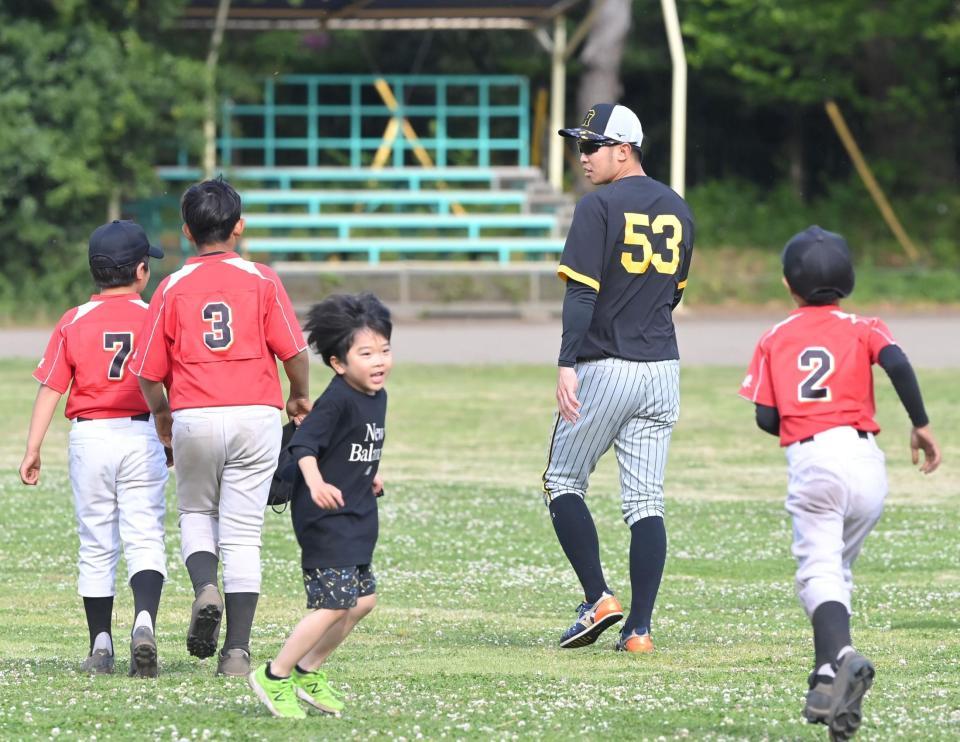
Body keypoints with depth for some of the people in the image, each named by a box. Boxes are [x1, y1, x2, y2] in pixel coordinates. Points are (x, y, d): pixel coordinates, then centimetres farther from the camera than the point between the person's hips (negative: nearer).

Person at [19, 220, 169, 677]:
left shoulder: (74, 323, 0)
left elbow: (51, 389, -1)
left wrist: (33, 449, 1)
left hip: (89, 437, 1)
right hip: (142, 437, -1)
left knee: (96, 546, 10)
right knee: (145, 540, -2)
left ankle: (101, 644, 11)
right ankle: (145, 620, -27)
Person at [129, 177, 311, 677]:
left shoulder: (173, 288, 3)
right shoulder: (261, 281, 0)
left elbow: (148, 372, 3)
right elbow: (294, 351, -5)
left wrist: (162, 417, 22)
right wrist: (300, 396, 16)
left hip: (194, 417, 0)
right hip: (256, 415, 0)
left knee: (195, 513, 21)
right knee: (242, 534, 3)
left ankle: (205, 588, -8)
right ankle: (237, 649, -2)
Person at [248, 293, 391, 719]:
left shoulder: (377, 397, 8)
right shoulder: (337, 401, -21)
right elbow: (303, 445, -29)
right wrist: (316, 483, -44)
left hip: (355, 517, 10)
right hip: (325, 517, -10)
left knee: (363, 599, 12)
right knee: (334, 604, -12)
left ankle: (308, 672, 26)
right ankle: (274, 676, -1)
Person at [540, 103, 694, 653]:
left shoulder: (600, 206, -10)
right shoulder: (678, 211, 11)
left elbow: (583, 292, -17)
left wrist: (568, 365, -22)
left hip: (604, 368, -6)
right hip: (662, 370, 6)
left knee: (564, 483, 9)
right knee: (646, 500, 5)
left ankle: (599, 599, -4)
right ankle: (640, 627, 0)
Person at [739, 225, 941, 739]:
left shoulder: (775, 340, 12)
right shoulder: (862, 328, 11)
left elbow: (765, 418, 7)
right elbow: (897, 363, -10)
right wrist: (920, 425, -2)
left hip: (810, 462, -2)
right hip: (866, 459, 2)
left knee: (819, 572, -11)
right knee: (836, 569, 18)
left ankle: (841, 658, -39)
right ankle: (827, 685, 13)